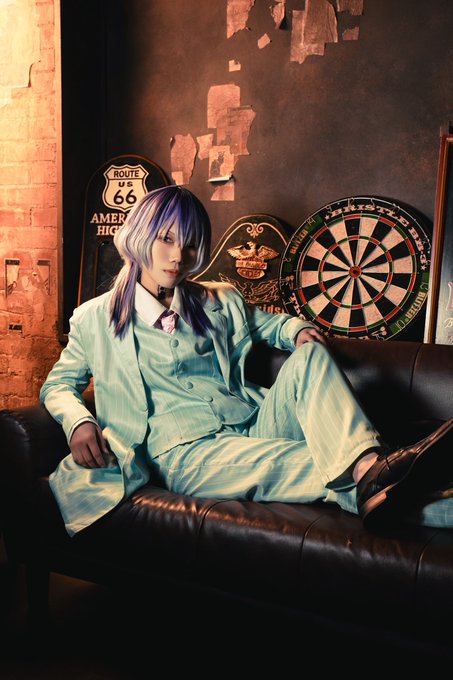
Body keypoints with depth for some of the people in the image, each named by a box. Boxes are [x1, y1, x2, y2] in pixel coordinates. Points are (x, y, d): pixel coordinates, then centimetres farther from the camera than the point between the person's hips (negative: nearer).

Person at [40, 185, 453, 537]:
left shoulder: (218, 304, 19)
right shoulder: (97, 318, 10)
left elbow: (268, 323, 31)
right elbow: (59, 385, 16)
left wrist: (297, 329, 4)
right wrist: (79, 422, -8)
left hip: (254, 426, 4)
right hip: (184, 450, -4)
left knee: (309, 355, -23)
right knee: (280, 462, -36)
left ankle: (368, 466, -44)